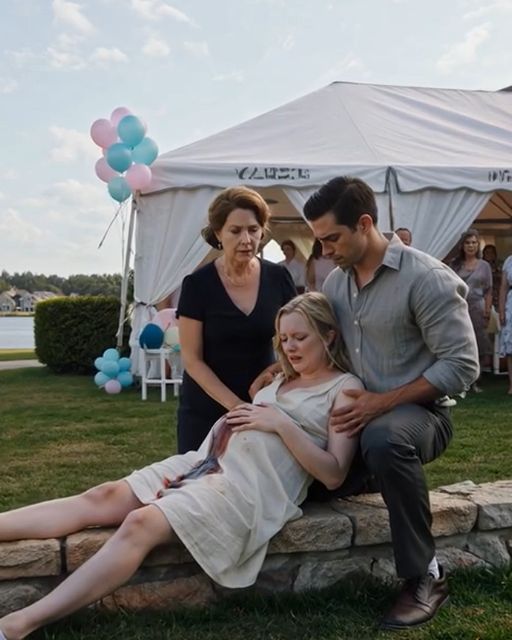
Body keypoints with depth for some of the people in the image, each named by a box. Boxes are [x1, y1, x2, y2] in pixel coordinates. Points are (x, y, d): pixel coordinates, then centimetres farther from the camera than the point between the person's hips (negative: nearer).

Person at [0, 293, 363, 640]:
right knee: (103, 498, -11)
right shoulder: (283, 379, 27)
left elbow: (334, 475, -6)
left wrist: (283, 424, -11)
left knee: (140, 524, -27)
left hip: (254, 485, -8)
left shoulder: (344, 388, 4)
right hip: (209, 462, 8)